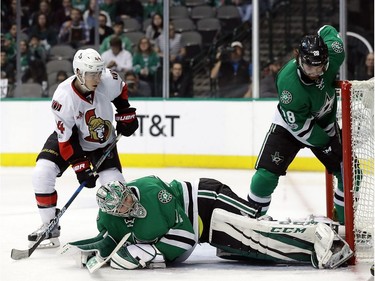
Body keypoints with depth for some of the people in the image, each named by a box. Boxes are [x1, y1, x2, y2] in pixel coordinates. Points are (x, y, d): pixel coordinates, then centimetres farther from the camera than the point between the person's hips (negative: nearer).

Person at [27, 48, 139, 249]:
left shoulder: (109, 80, -26)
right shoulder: (63, 97, -33)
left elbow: (121, 90, 2)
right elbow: (66, 139, -26)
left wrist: (126, 115, 2)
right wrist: (80, 167, -27)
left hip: (103, 140, 2)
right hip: (70, 136, -2)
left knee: (113, 182, -14)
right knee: (42, 172, -19)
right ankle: (50, 227, -5)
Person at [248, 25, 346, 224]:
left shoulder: (334, 55, -27)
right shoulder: (288, 83, -38)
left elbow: (326, 31, -1)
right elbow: (300, 126, -29)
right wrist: (326, 143, -22)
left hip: (324, 123, 5)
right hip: (290, 125, -5)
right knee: (267, 174, -17)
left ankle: (346, 222, 18)